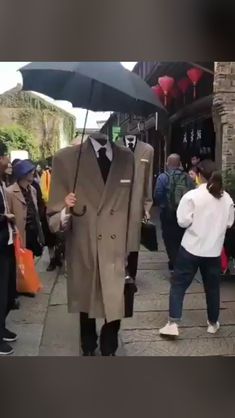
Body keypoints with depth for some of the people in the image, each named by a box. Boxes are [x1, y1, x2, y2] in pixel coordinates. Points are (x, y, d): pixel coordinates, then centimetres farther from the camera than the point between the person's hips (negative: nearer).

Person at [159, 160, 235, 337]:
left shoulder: (192, 195, -13)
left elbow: (183, 221, -14)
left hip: (192, 248, -4)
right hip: (214, 250, 4)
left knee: (179, 285, 6)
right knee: (212, 287, 17)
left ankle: (173, 323, 2)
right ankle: (213, 323, 30)